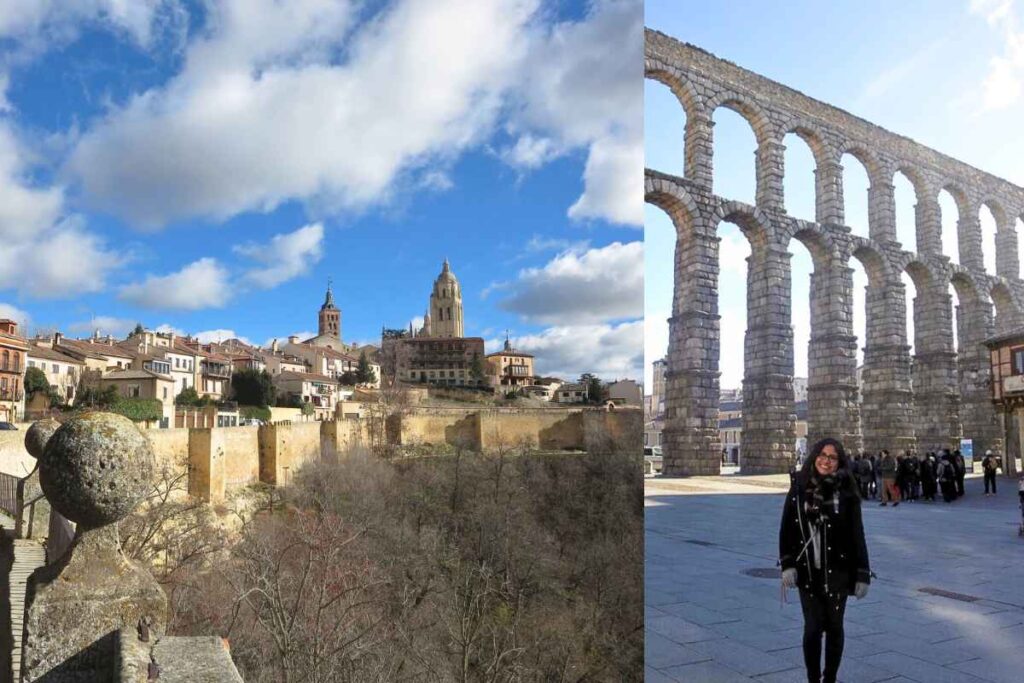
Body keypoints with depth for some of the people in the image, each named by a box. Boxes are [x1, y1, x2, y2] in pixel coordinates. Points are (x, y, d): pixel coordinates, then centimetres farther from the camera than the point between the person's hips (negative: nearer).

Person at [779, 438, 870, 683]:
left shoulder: (846, 493, -5)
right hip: (807, 571, 0)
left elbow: (857, 535, -3)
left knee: (834, 627, 12)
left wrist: (862, 574, -4)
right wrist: (787, 564, -9)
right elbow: (787, 529, -1)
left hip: (837, 571, 0)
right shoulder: (799, 489, -1)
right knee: (812, 628, 0)